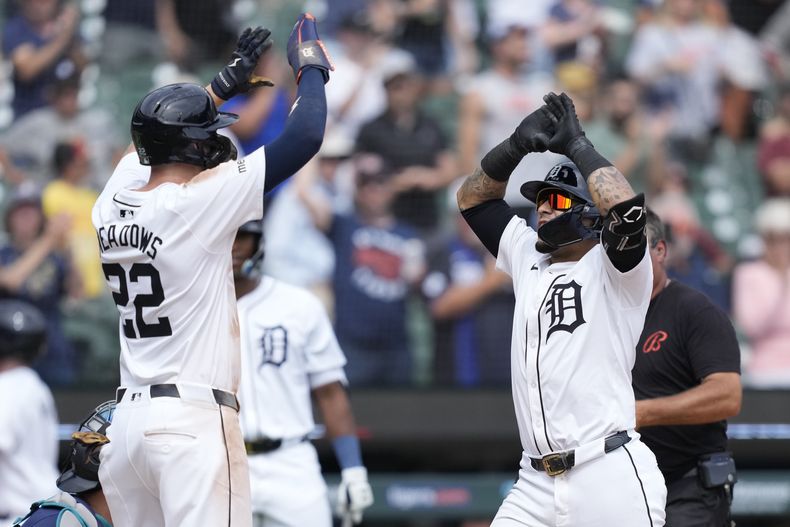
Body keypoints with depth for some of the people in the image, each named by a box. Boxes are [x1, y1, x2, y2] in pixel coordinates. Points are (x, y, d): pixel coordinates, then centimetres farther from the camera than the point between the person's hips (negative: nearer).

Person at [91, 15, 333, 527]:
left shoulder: (114, 199, 8)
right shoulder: (202, 200, -10)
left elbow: (167, 133, 32)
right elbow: (306, 137, -6)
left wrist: (228, 81, 38)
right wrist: (311, 69, 11)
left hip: (126, 422, 7)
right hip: (193, 420, -7)